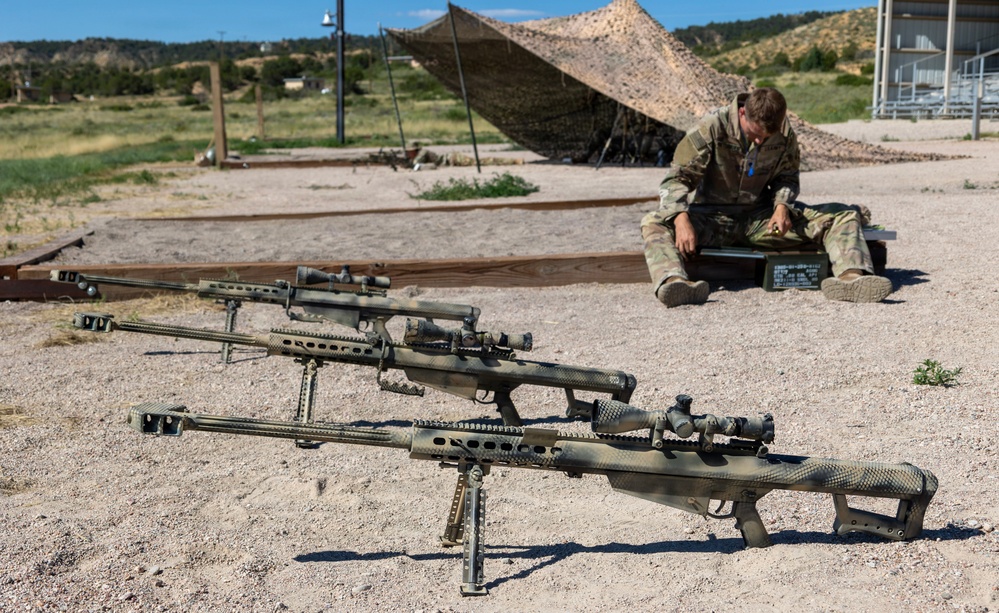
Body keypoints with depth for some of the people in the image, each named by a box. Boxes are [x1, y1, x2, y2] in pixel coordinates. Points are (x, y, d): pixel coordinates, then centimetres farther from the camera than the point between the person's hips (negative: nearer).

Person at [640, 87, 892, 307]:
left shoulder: (784, 133, -2)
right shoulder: (713, 127, -13)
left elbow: (786, 177, 12)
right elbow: (676, 179, -14)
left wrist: (782, 206, -12)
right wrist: (681, 220, -33)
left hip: (761, 217, 3)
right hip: (713, 216, -3)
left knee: (845, 216, -12)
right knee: (654, 224, -35)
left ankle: (851, 277, -40)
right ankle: (675, 282, -64)